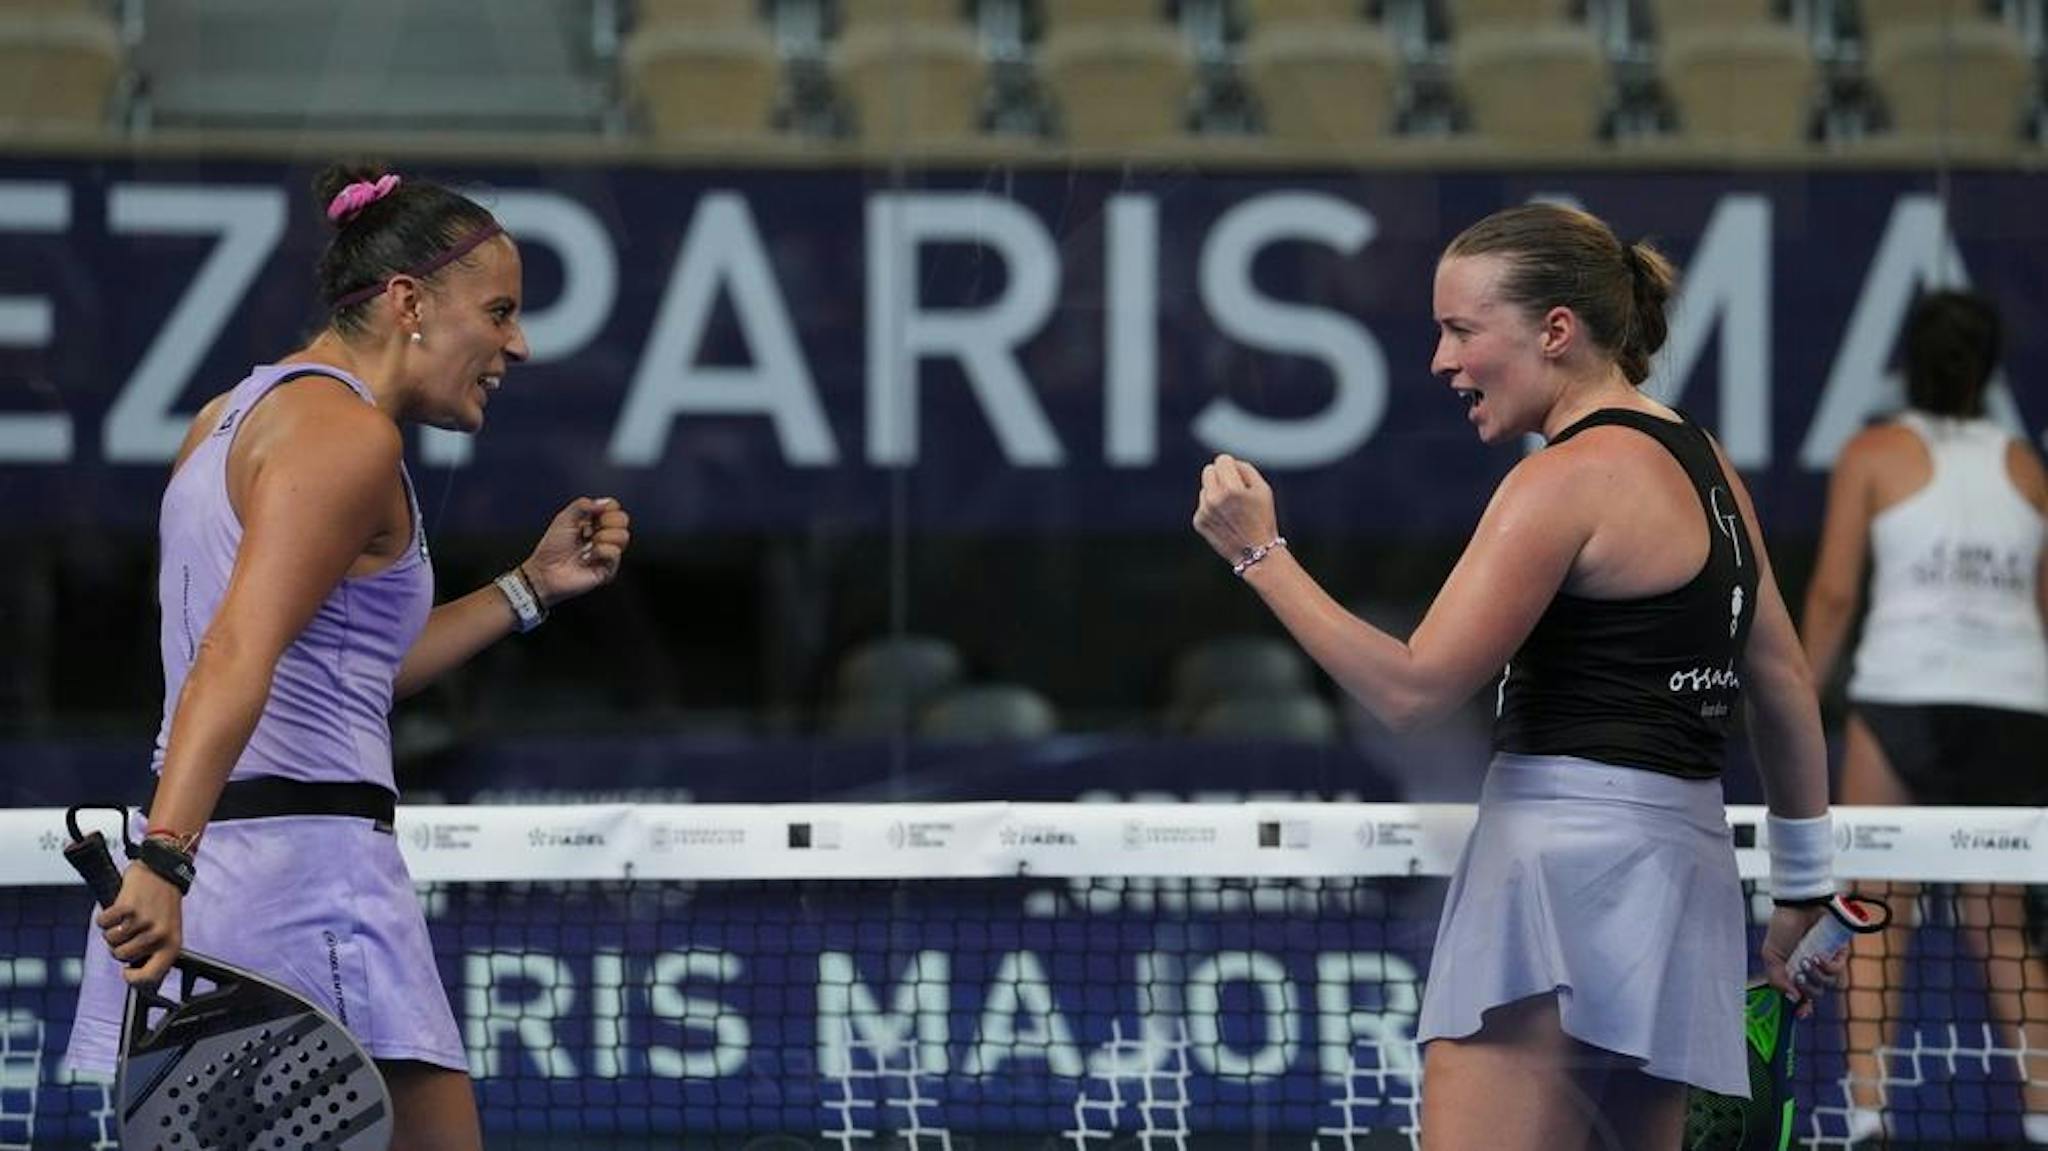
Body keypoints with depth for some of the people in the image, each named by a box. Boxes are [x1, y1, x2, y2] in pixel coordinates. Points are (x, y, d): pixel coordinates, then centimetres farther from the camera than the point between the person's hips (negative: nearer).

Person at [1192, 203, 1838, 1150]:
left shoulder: (1570, 477, -11)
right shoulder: (1704, 466, 15)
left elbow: (1412, 689, -15)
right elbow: (1785, 691, 21)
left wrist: (1260, 555, -9)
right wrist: (1804, 888, 28)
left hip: (1567, 870, -10)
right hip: (1684, 871, 10)